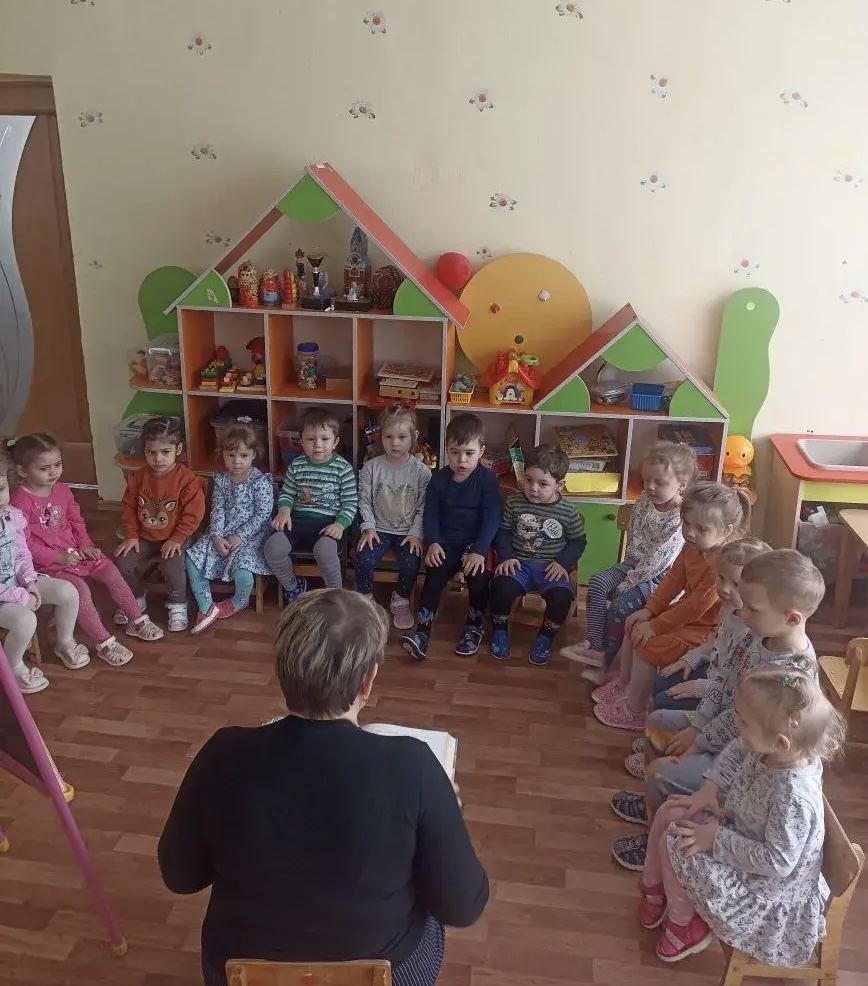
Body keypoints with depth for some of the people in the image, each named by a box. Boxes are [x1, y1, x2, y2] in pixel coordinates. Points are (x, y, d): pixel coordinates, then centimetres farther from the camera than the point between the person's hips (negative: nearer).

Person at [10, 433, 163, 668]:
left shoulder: (62, 490, 4)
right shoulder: (20, 502, -19)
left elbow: (76, 520, 15)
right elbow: (25, 543, -20)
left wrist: (85, 544, -1)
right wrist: (58, 557, -21)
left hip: (74, 552, 7)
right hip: (47, 563, -7)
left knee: (110, 570, -3)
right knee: (80, 588, -26)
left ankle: (137, 621, 11)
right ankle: (105, 644, -16)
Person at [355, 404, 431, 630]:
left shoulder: (421, 471, -7)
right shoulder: (371, 467, -4)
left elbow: (423, 507, -4)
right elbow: (364, 501, 0)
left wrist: (416, 533, -12)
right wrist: (368, 527, -9)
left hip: (408, 532, -1)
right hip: (379, 529, 1)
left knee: (410, 564, -23)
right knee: (363, 560, -22)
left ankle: (401, 601, 6)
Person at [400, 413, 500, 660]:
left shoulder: (487, 479, -6)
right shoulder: (439, 478, 3)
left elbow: (492, 518, -12)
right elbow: (430, 514, 4)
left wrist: (479, 551, -23)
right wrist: (432, 543, -13)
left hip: (476, 542, -2)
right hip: (446, 542, 2)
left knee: (478, 575, -27)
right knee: (434, 575, -24)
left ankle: (476, 625, -1)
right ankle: (422, 631, -23)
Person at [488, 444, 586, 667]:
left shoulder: (568, 513, -4)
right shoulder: (513, 503, -3)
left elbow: (578, 541, 6)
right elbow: (502, 531, 5)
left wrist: (563, 562, -8)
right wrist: (506, 556, -9)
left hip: (551, 567, 0)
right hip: (519, 563, 0)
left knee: (561, 596, -28)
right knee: (501, 587, -29)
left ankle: (545, 637, 2)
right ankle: (499, 630, 1)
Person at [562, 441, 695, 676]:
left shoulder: (681, 518, -25)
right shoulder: (644, 500, -1)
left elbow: (660, 558, -24)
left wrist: (632, 580, -18)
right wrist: (630, 567, 2)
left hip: (661, 576, -8)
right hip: (636, 563, 8)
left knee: (622, 603, -20)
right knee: (597, 583, -9)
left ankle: (608, 659, 0)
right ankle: (595, 645, -8)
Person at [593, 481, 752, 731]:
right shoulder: (692, 547, -4)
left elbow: (698, 606, -29)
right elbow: (673, 580, 4)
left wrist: (655, 626, -22)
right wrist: (648, 611, -5)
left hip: (706, 629, -10)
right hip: (687, 613, 10)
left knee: (648, 644, -17)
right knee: (634, 626, 10)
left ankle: (635, 712, -1)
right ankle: (624, 683, 29)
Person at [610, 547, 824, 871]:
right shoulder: (757, 635, -13)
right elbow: (720, 680, 0)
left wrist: (698, 744, -15)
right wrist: (697, 725, -1)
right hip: (720, 726, 9)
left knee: (660, 772, -15)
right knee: (656, 724, 18)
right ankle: (656, 803, 39)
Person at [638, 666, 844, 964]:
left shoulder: (794, 797, -40)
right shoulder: (767, 749, -19)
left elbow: (777, 863, -32)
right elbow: (736, 753, 5)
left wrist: (717, 839, -26)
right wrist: (710, 788, -5)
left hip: (768, 880, -8)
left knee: (676, 844, -14)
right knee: (669, 814, 5)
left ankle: (686, 924, 13)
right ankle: (654, 887, 30)